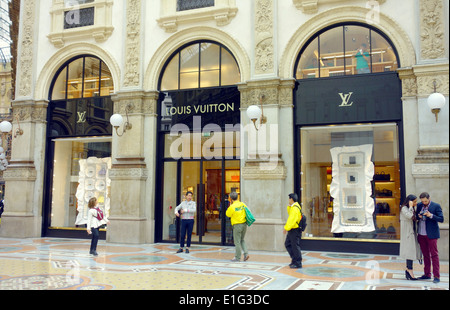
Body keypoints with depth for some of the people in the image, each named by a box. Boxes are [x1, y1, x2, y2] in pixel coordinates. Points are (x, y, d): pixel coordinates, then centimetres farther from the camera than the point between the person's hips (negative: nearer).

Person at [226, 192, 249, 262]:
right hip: (244, 224, 6)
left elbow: (227, 214, 0)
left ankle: (237, 257, 9)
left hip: (237, 225, -6)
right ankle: (246, 254, 10)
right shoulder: (242, 204, 2)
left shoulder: (232, 207, -15)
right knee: (242, 240, 20)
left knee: (237, 242, 3)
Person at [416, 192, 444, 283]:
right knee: (425, 255, 12)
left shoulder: (436, 206, -5)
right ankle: (427, 274, 20)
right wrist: (418, 216, -7)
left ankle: (436, 276, 2)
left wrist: (431, 215, -21)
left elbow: (441, 219, -9)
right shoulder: (419, 205, 8)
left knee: (434, 255, -2)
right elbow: (416, 217, 15)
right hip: (421, 234, 5)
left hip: (431, 234, -5)